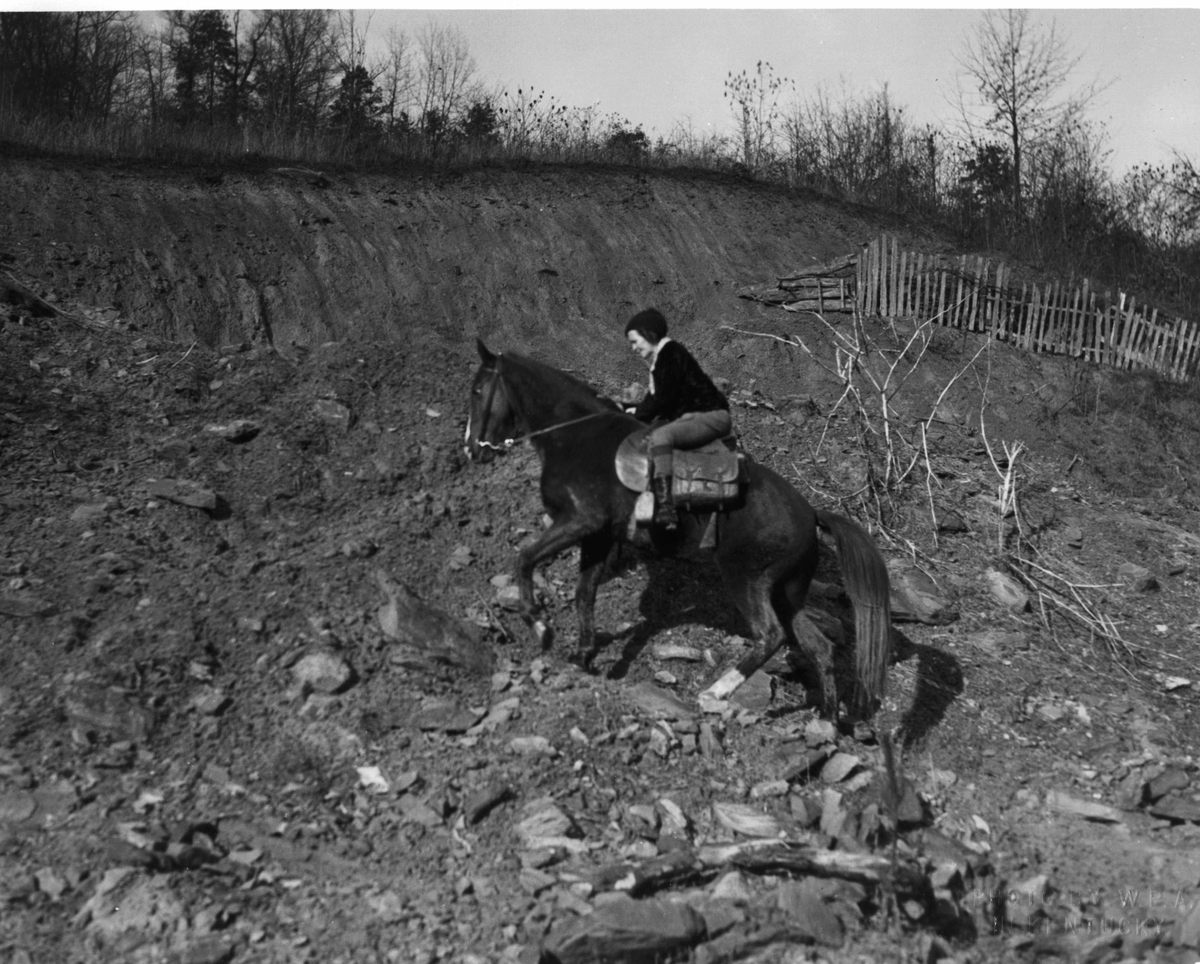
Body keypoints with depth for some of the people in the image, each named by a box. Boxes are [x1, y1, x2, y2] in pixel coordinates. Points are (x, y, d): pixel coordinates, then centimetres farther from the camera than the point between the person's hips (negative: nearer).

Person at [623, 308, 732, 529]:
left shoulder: (671, 353, -11)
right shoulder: (658, 359, 19)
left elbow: (664, 400, -16)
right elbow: (655, 399, 23)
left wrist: (637, 412, -5)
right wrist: (629, 408, 13)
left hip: (712, 416, -11)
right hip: (686, 416, 11)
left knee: (660, 436, -33)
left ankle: (665, 507, -44)